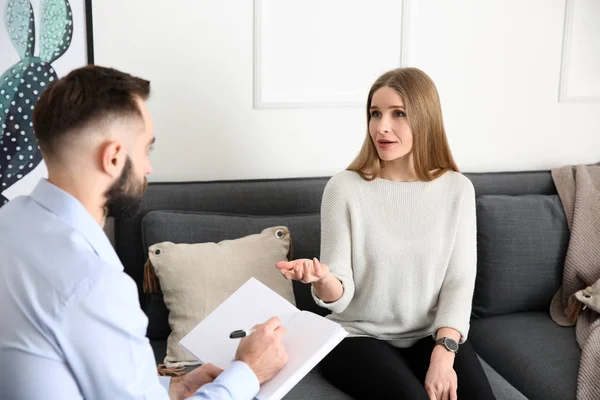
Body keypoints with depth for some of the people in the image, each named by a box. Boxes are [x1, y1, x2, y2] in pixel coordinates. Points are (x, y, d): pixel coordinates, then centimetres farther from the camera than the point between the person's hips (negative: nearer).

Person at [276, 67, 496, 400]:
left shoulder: (457, 189, -2)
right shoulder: (344, 188, -9)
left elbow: (459, 281, -3)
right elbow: (339, 298, -9)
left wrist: (444, 352, -18)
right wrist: (322, 279, -32)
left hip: (432, 336, 2)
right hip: (359, 336, -2)